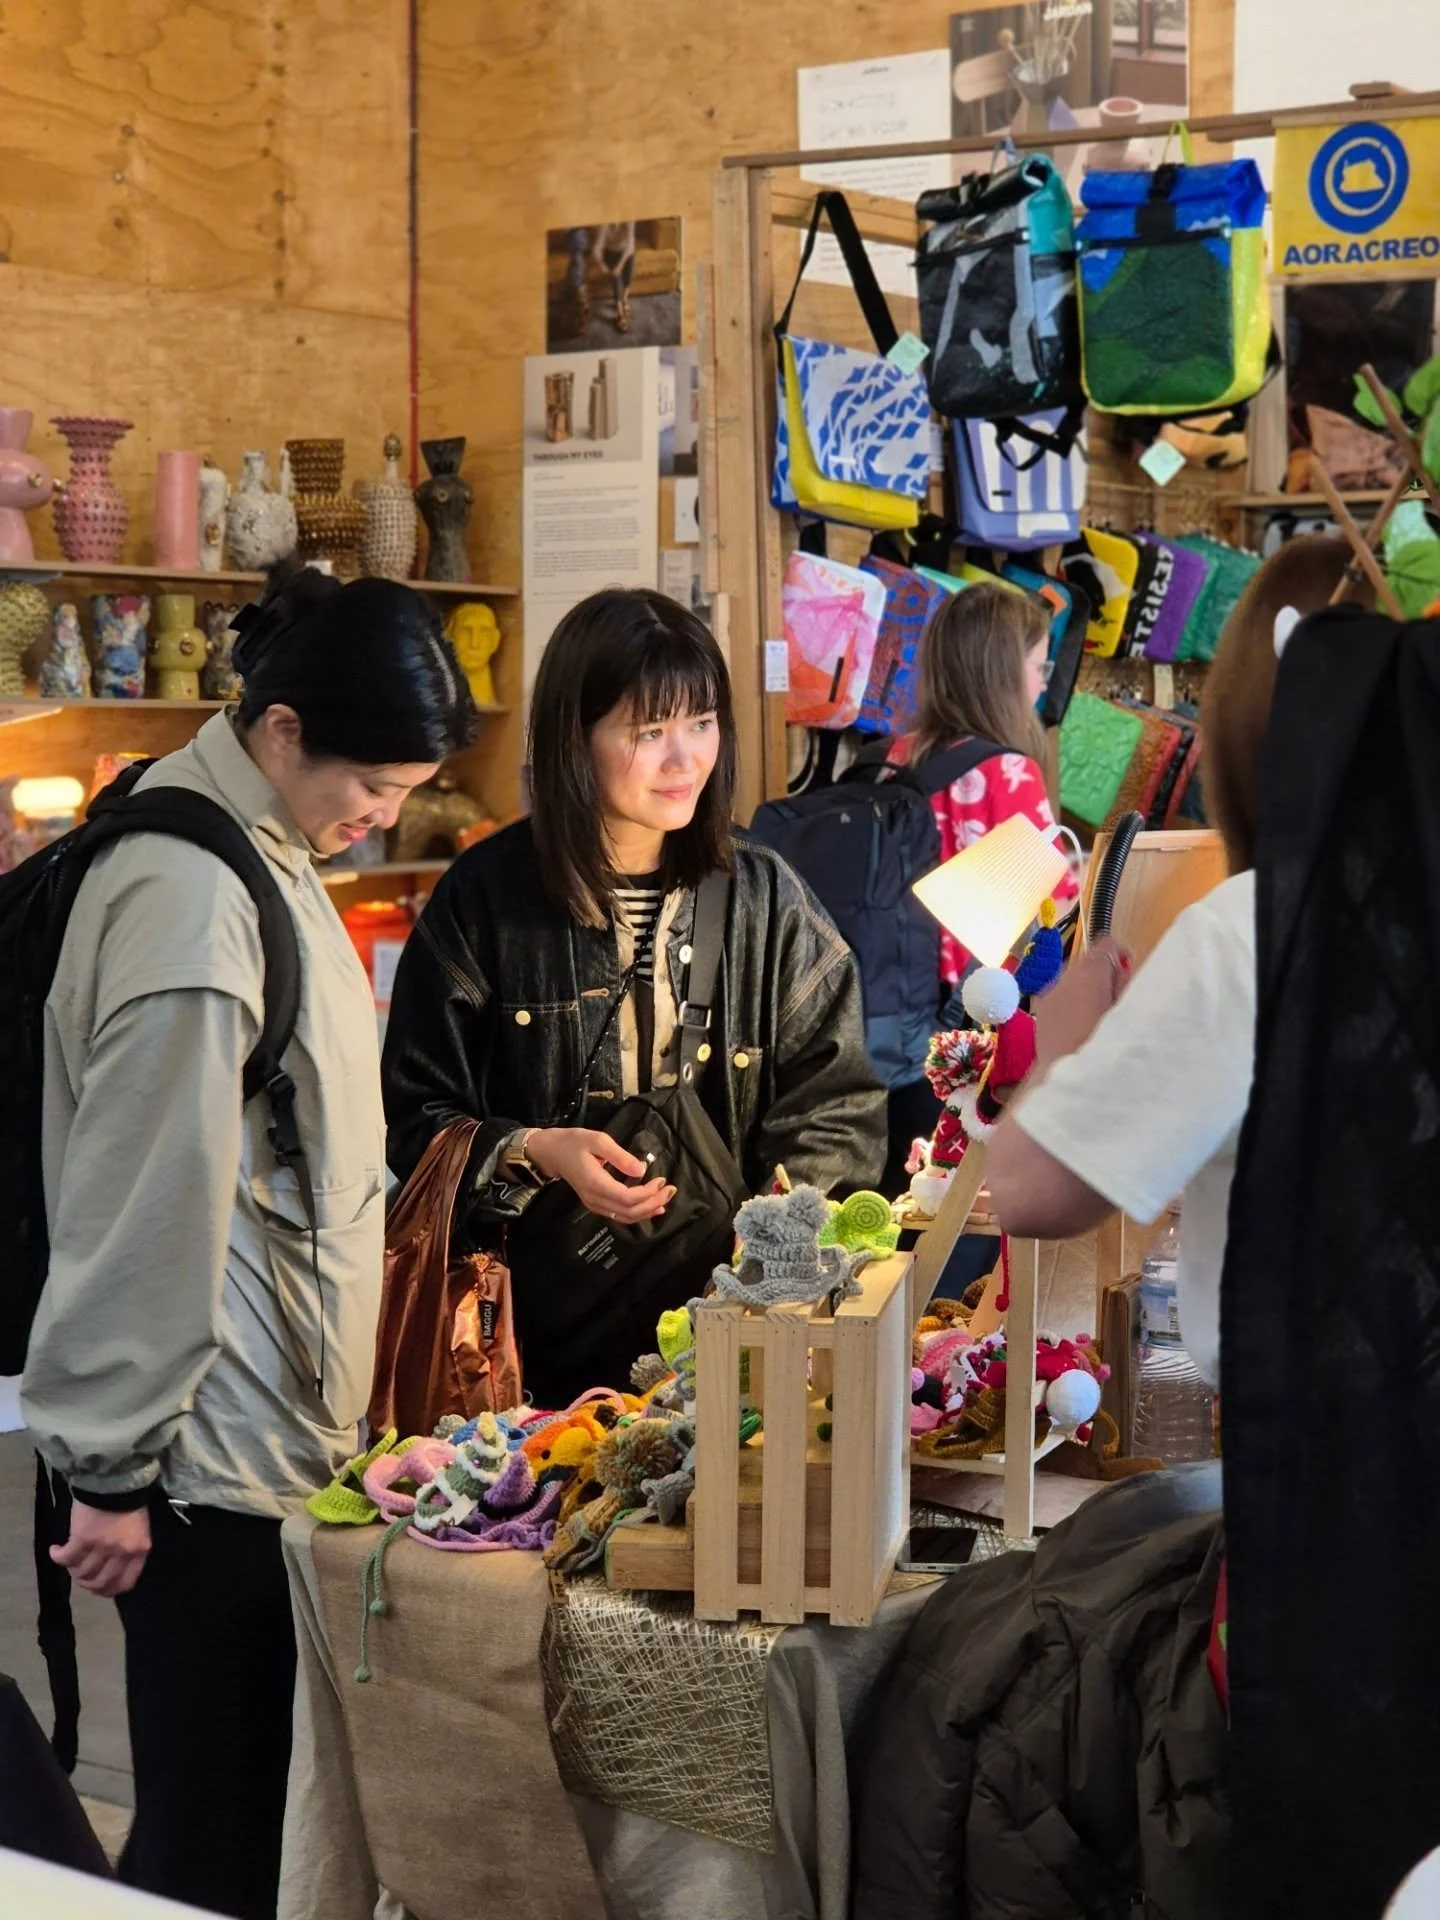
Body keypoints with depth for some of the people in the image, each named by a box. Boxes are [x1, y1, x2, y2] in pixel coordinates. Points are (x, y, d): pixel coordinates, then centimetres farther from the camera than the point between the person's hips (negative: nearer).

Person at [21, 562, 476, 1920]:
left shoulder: (267, 849, 10)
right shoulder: (191, 894, -22)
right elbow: (141, 1204, -21)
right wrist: (108, 1469, -18)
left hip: (272, 1433, 9)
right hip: (208, 1461, -9)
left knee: (253, 1796, 16)